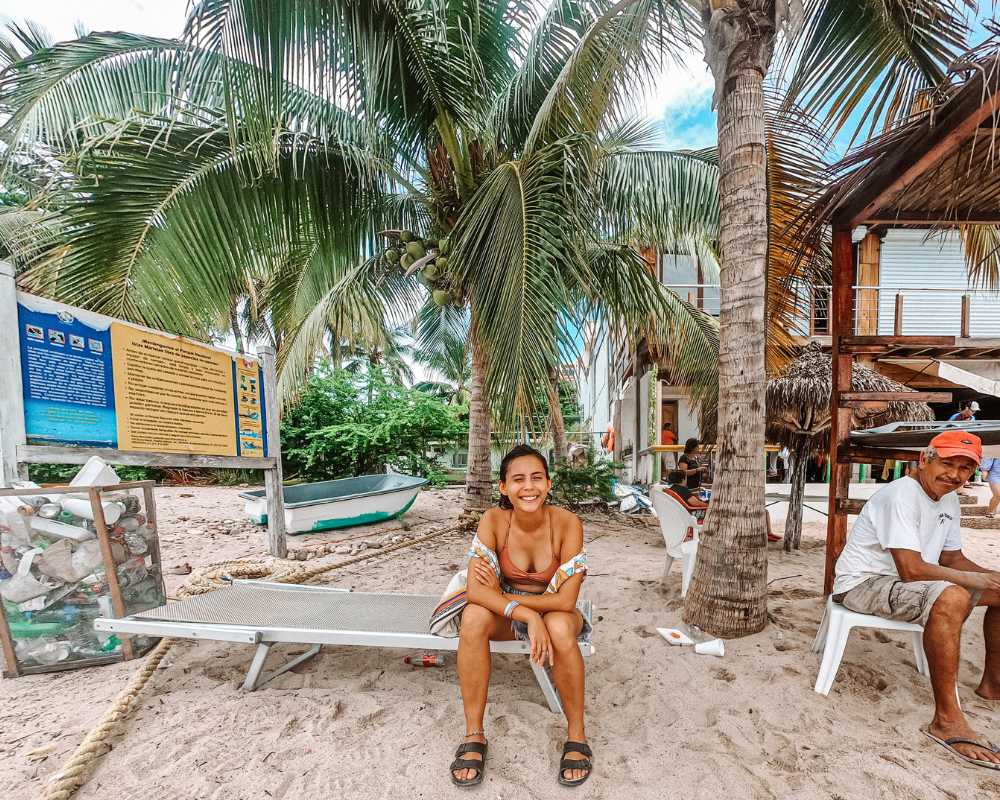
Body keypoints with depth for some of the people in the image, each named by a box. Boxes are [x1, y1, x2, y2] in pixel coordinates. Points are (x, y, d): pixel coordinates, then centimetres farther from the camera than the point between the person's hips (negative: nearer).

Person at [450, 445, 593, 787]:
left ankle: (577, 736, -9)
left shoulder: (567, 523, -24)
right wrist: (530, 617, -38)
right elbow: (475, 590, -27)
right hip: (507, 611, 1)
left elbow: (565, 600, -25)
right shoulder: (494, 520, -21)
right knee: (473, 618, -29)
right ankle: (474, 735, -12)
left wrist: (501, 595, -21)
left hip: (554, 612, -1)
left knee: (560, 627, -34)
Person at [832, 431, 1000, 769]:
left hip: (908, 581, 10)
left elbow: (952, 558, 15)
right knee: (950, 598, -34)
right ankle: (946, 719, -23)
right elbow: (912, 571, -28)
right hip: (863, 583, -10)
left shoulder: (949, 500, 8)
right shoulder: (900, 495, -23)